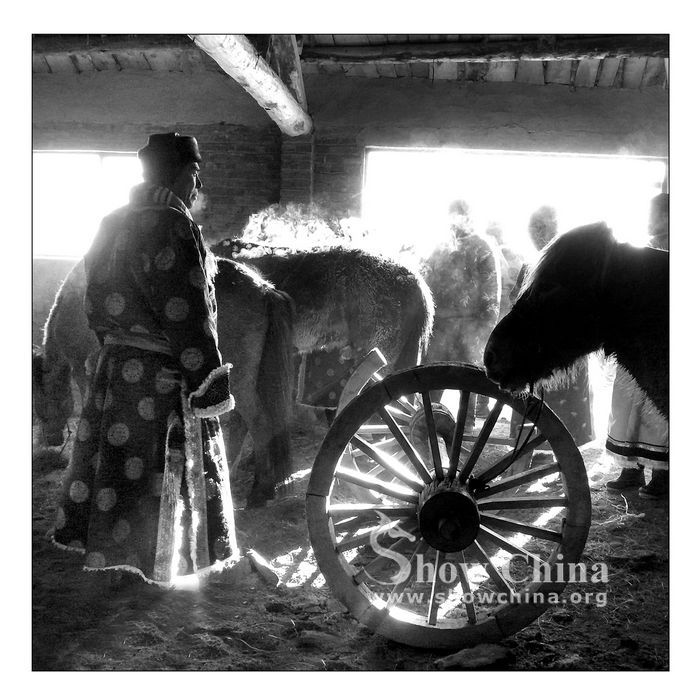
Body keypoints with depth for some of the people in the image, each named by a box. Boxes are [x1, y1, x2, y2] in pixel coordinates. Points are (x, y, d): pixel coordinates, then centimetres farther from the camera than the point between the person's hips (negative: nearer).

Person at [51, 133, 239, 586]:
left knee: (119, 460, 17)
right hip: (162, 378, -9)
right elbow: (185, 314, -21)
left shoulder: (113, 225, 11)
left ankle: (109, 549, 31)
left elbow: (99, 305, 16)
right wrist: (210, 384, -17)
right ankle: (158, 568, 18)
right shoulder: (170, 227, -17)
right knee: (160, 475, 4)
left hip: (115, 366, 9)